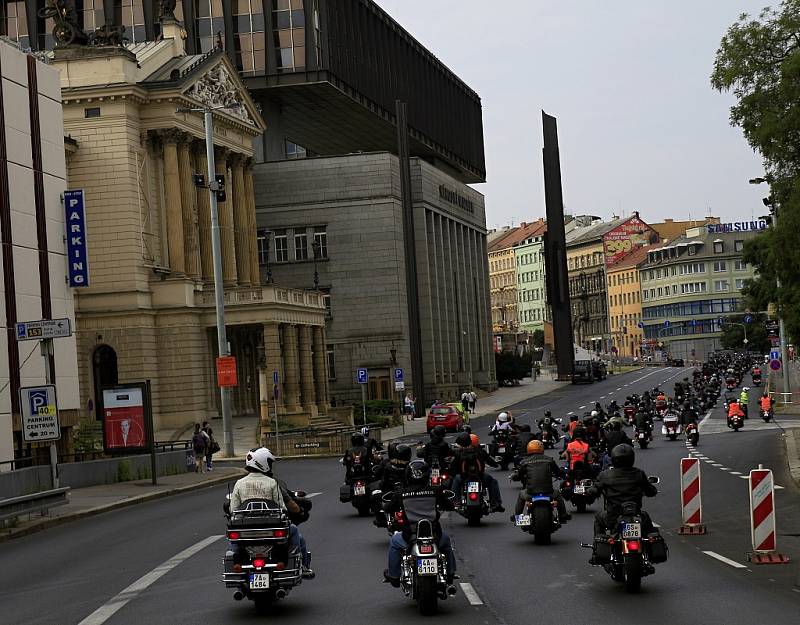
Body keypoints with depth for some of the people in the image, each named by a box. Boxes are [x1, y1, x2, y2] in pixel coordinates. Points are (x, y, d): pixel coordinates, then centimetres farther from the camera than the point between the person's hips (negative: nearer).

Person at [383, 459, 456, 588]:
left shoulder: (400, 493, -6)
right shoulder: (435, 491, -5)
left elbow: (388, 509, 9)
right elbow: (450, 506, 9)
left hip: (410, 537, -1)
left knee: (394, 541, 32)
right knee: (446, 540, 36)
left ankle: (393, 576, 34)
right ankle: (450, 573, 40)